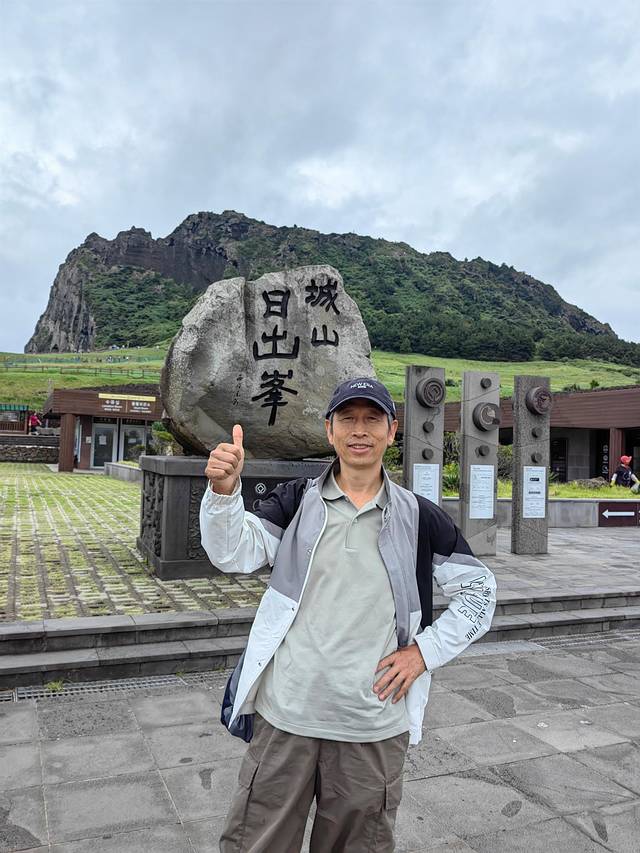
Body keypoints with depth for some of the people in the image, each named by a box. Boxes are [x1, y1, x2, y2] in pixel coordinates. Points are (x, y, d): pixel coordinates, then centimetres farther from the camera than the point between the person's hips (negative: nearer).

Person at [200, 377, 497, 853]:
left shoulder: (418, 517, -1)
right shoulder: (296, 502, 0)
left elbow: (478, 591, 7)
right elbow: (234, 553, -12)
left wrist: (424, 651, -3)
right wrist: (224, 492, -30)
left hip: (374, 728, 1)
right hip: (285, 716, 0)